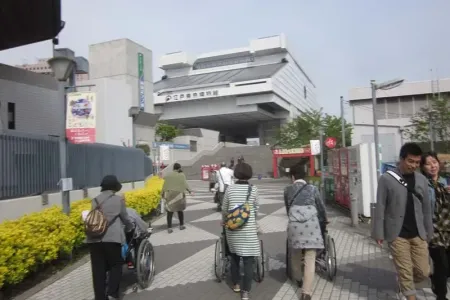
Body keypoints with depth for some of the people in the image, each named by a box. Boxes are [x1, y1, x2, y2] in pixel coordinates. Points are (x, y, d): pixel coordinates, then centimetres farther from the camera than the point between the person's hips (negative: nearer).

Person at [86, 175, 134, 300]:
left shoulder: (95, 200, 13)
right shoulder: (118, 199, 3)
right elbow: (125, 218, 11)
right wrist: (130, 228, 30)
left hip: (94, 238, 4)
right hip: (112, 238, -3)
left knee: (98, 268, 9)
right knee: (116, 265, 13)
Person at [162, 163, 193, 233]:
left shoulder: (168, 175, 4)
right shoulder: (182, 175, -4)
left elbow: (165, 185, 2)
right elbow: (185, 184, -7)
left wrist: (163, 193, 10)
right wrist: (189, 191, 6)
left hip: (170, 195, 1)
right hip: (179, 194, -1)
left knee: (170, 212, 2)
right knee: (180, 210, 15)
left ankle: (169, 228, -3)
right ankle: (181, 225, 22)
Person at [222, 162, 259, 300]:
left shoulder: (230, 189, -3)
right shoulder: (253, 189, -6)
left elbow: (224, 209, 6)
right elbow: (256, 209, 6)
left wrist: (225, 221, 27)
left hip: (232, 228, 3)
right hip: (248, 229, -2)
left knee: (234, 257, 20)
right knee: (248, 260, 4)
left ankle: (236, 284, 32)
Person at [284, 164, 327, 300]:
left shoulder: (288, 190, 9)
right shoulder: (312, 189, 7)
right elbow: (321, 208, 13)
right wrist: (323, 223, 29)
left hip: (294, 225, 1)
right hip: (311, 225, -1)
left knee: (295, 255, 22)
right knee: (310, 260, 0)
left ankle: (298, 279, 44)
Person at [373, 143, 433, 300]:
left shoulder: (422, 179, 5)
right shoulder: (386, 179, -9)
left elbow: (426, 208, 11)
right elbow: (380, 208, -6)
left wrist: (429, 233, 12)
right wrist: (379, 233, -7)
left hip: (418, 234, 4)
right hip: (397, 234, -4)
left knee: (423, 271, 8)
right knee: (405, 271, 3)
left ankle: (405, 284, 37)